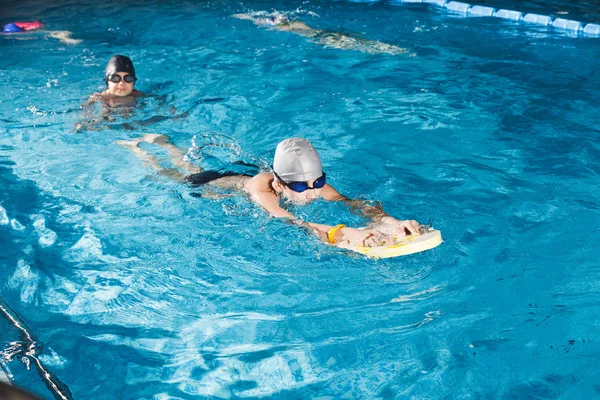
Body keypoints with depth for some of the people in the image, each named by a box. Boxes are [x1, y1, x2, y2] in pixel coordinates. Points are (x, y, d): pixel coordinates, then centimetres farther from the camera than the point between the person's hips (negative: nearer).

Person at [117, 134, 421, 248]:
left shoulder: (315, 185, -37)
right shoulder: (262, 190, -49)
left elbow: (356, 204, -46)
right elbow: (288, 221, -65)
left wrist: (388, 221, -67)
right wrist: (344, 234, -80)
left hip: (241, 172, 4)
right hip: (212, 186, -4)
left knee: (189, 168, 35)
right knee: (165, 175, 28)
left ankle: (161, 140, 63)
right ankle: (134, 147, 56)